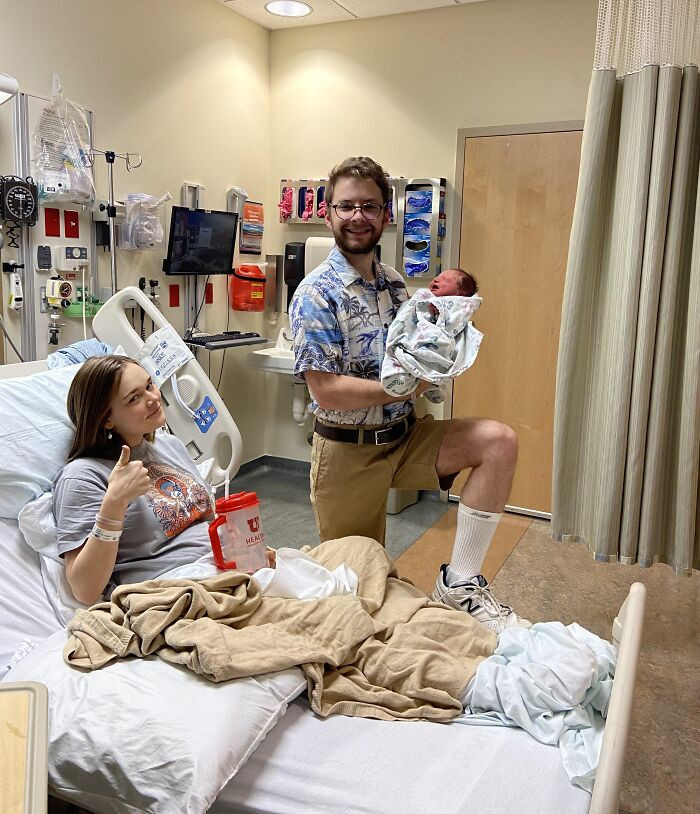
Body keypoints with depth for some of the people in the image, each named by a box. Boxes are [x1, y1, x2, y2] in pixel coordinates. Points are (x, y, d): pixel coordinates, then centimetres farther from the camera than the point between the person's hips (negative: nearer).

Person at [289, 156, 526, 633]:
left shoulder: (394, 284, 7)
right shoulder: (317, 294, -15)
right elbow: (326, 391, -22)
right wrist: (406, 387, -20)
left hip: (406, 436, 6)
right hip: (347, 449, -5)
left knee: (500, 441, -16)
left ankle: (460, 581, -12)